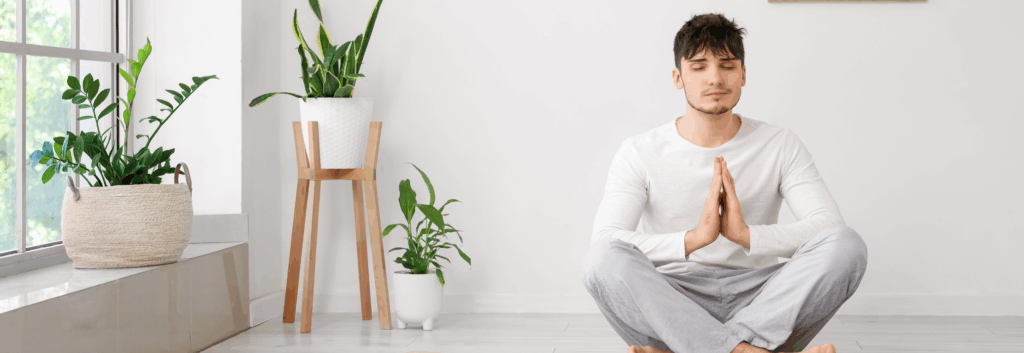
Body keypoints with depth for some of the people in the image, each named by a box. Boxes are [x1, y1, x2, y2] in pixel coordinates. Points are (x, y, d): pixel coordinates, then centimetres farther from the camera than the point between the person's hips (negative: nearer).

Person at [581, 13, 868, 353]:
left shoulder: (780, 146, 7)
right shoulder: (639, 153, 2)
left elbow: (831, 227, -6)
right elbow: (603, 244, -13)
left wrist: (747, 234, -23)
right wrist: (694, 238, -27)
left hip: (760, 304, 2)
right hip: (669, 306, -2)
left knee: (848, 245, -25)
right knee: (604, 259, -31)